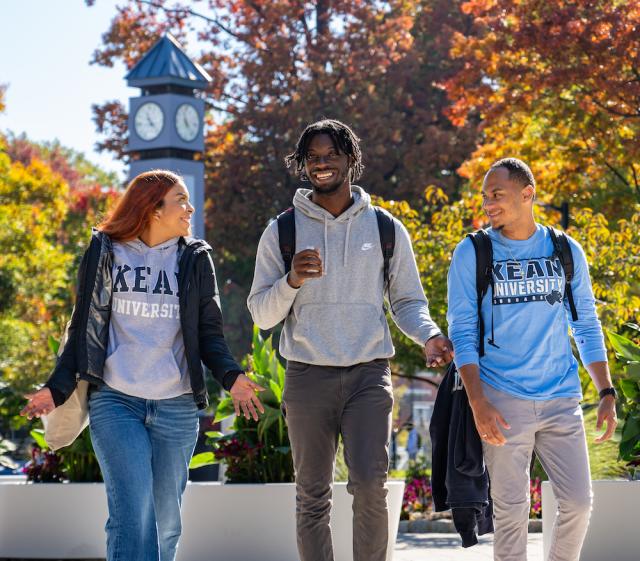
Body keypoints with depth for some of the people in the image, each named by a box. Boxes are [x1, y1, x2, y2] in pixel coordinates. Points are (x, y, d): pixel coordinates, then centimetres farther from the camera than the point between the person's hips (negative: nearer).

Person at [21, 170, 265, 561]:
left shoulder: (196, 259, 9)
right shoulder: (105, 253, 6)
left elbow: (209, 333, 9)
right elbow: (84, 328, 9)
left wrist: (230, 375, -11)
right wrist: (58, 388, -3)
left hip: (176, 409, 2)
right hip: (116, 401, -2)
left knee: (165, 521, 6)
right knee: (132, 514, -15)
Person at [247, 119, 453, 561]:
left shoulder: (386, 229, 8)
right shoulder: (282, 231, 6)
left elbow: (408, 301, 12)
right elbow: (261, 314, 4)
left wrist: (429, 335, -9)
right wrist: (293, 280, -15)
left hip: (369, 374, -1)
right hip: (308, 376, 1)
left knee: (370, 484, -15)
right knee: (313, 496, 5)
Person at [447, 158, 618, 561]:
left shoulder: (567, 252, 7)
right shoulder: (472, 254, 1)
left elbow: (587, 327, 13)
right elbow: (462, 332, -2)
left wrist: (607, 393, 5)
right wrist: (478, 402, -13)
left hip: (562, 399, 2)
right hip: (504, 402, -2)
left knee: (579, 503, 1)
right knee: (511, 509, 0)